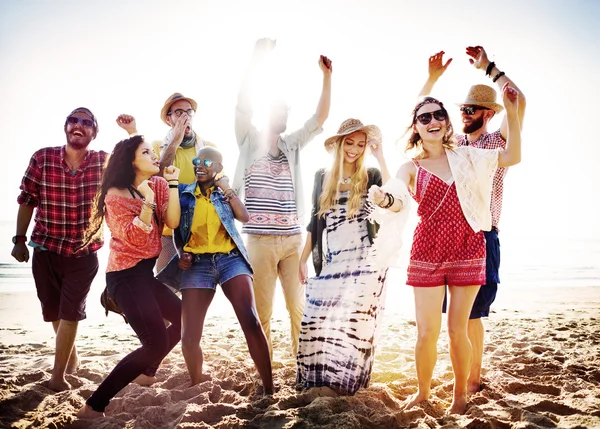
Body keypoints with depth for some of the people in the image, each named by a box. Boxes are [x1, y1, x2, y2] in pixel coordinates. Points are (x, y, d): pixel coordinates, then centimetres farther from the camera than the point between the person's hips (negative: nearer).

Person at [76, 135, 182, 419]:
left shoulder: (159, 184, 7)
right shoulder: (116, 196, -10)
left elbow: (172, 222, -6)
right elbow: (134, 238, -18)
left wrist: (173, 185, -13)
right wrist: (147, 202, -28)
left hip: (146, 271, 8)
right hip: (125, 275, -8)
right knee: (157, 342, -17)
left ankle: (146, 372, 34)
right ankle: (94, 406, -11)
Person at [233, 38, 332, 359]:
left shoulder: (292, 145, 15)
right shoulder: (250, 141, 6)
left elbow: (320, 117, 8)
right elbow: (243, 104, -7)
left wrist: (326, 76, -1)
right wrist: (256, 61, -13)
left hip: (293, 238, 3)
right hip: (260, 239, -3)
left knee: (300, 307, 4)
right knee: (261, 310, 4)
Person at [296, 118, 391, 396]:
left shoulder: (371, 177, 3)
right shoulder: (322, 177, 12)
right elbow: (314, 221, 15)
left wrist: (380, 156, -17)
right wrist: (303, 259, 12)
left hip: (365, 261, -3)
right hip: (330, 263, 3)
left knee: (354, 322, -3)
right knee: (318, 320, -3)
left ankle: (340, 383, 7)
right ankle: (318, 381, 11)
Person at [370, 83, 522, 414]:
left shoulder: (465, 157, 9)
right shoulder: (411, 168, 2)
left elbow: (512, 157, 1)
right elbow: (397, 201, -15)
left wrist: (512, 112, -6)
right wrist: (384, 199, -38)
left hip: (468, 252, 1)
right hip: (427, 254, -1)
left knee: (457, 330, 5)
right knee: (426, 332, 1)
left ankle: (460, 394, 26)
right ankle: (423, 392, 24)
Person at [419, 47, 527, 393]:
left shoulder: (499, 142, 1)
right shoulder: (453, 143, 14)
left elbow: (519, 101, -15)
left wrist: (489, 68, -9)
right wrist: (433, 77, 6)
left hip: (482, 237, -4)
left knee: (472, 312, -3)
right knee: (454, 311, 7)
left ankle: (475, 378, 12)